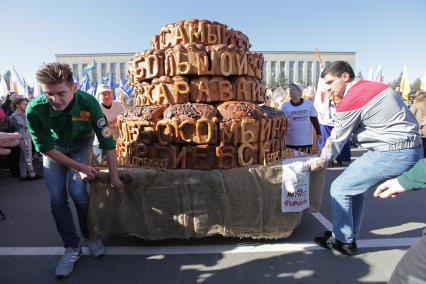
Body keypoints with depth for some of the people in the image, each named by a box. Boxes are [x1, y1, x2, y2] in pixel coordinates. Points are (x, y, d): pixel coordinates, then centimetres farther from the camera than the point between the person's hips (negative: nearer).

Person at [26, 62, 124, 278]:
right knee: (57, 198, -6)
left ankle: (90, 237, 10)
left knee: (77, 191, -15)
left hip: (81, 144, -1)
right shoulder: (35, 110, -30)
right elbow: (45, 147, -18)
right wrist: (79, 167, -19)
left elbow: (107, 141, -26)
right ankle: (72, 247, 11)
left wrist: (114, 177, -22)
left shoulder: (88, 104, -33)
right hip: (53, 149, 1)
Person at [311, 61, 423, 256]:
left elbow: (337, 139, -4)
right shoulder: (374, 86, 13)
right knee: (355, 186, 20)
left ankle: (343, 241, 16)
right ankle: (349, 235, 31)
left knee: (340, 189, 0)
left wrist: (322, 161, 12)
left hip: (392, 154, -10)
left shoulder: (349, 102, -15)